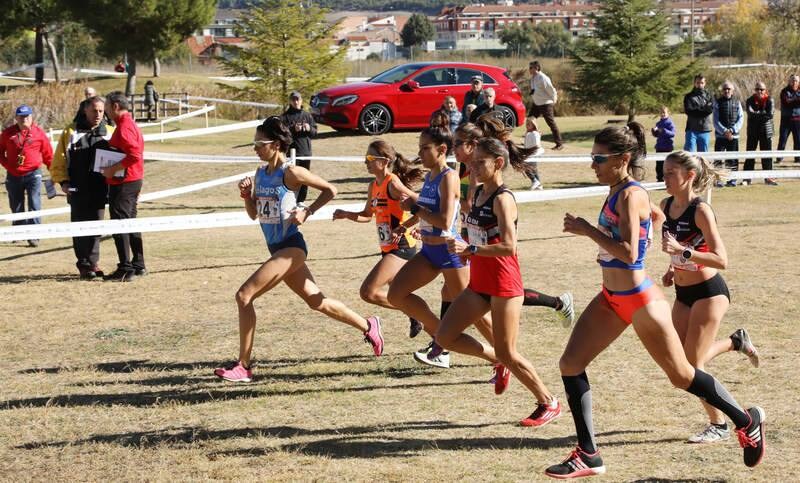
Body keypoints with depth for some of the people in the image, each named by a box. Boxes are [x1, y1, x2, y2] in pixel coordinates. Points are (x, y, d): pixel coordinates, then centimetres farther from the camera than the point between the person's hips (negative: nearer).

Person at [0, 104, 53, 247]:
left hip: (33, 174, -2)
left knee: (34, 205, -10)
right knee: (16, 207, 13)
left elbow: (47, 153, 3)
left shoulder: (38, 133, -2)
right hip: (13, 175, 2)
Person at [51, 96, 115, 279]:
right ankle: (84, 265, 6)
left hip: (99, 190, 1)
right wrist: (63, 181, -7)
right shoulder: (71, 132, 5)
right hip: (78, 190, -1)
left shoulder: (110, 133, 9)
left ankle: (92, 263, 13)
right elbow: (59, 160, 4)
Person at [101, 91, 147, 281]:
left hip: (123, 183, -11)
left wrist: (113, 169, -23)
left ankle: (125, 269, -9)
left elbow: (134, 155, -27)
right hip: (134, 180, 11)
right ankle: (138, 265, 21)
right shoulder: (131, 125, 16)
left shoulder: (124, 127, -17)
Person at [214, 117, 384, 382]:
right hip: (277, 248, 9)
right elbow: (254, 214, 15)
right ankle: (368, 326, 33)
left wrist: (307, 212, -14)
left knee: (244, 295, -15)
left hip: (290, 247, -9)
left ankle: (243, 366, -12)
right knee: (317, 302, 17)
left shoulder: (290, 172, -13)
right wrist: (246, 194, -2)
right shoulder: (260, 173, 9)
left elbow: (330, 190, -6)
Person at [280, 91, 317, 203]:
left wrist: (309, 129, -12)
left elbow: (315, 132, 10)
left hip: (306, 151, 4)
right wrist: (293, 129, -21)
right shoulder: (285, 116, 0)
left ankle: (301, 201, 18)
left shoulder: (307, 115, 11)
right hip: (292, 151, -4)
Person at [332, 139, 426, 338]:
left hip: (401, 247, -10)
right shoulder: (374, 186, 11)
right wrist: (346, 215, 6)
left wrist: (404, 226, -22)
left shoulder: (393, 184, -15)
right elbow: (367, 215, 23)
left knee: (368, 292, -16)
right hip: (389, 248, 10)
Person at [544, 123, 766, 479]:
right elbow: (654, 214, 26)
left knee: (681, 375, 5)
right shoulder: (617, 191, 6)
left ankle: (747, 422, 26)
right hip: (611, 299, 9)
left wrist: (586, 230, -24)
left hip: (639, 300, -9)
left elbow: (629, 253, -30)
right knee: (570, 364, 1)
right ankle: (588, 456, 6)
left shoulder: (630, 195, -20)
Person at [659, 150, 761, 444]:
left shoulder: (701, 211, -20)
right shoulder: (666, 205, 2)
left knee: (692, 365, -6)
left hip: (708, 292, -8)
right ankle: (736, 342, 34)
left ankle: (719, 426, 12)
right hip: (683, 294, 8)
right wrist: (672, 269, 5)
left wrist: (683, 252, -35)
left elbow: (721, 260, -25)